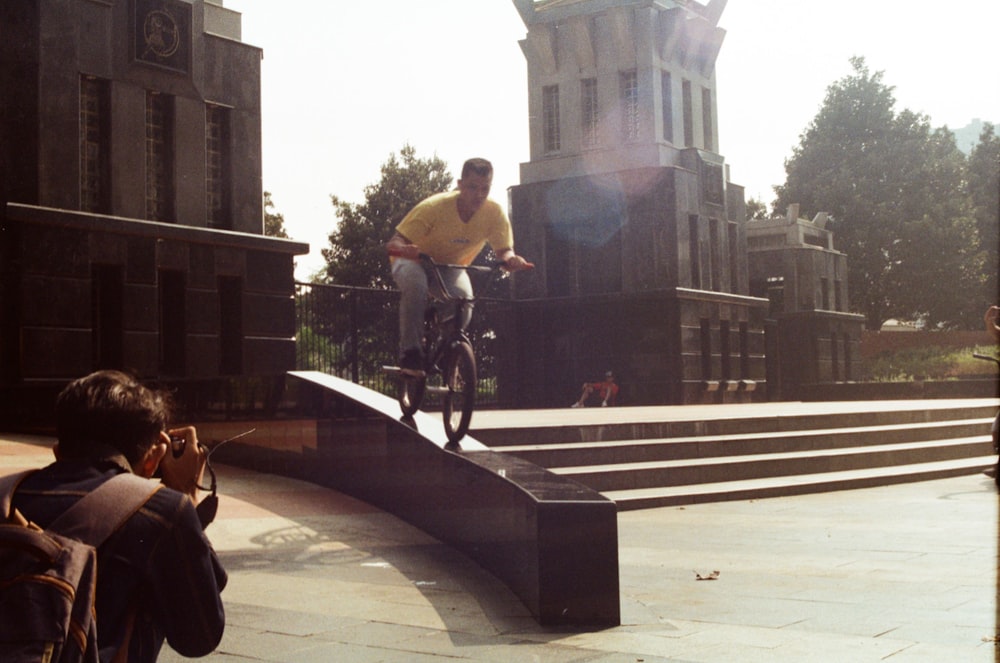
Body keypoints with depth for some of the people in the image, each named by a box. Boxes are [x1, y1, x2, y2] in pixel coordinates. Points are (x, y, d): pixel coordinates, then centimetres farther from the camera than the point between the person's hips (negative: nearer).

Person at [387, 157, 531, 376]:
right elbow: (395, 242, -31)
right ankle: (409, 352, -25)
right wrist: (403, 248, -55)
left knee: (463, 298, -30)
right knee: (415, 285, -38)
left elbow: (504, 251, -20)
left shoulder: (494, 212, -21)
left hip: (451, 267, 3)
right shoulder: (434, 207, -30)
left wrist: (511, 259, -44)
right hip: (415, 262, -3)